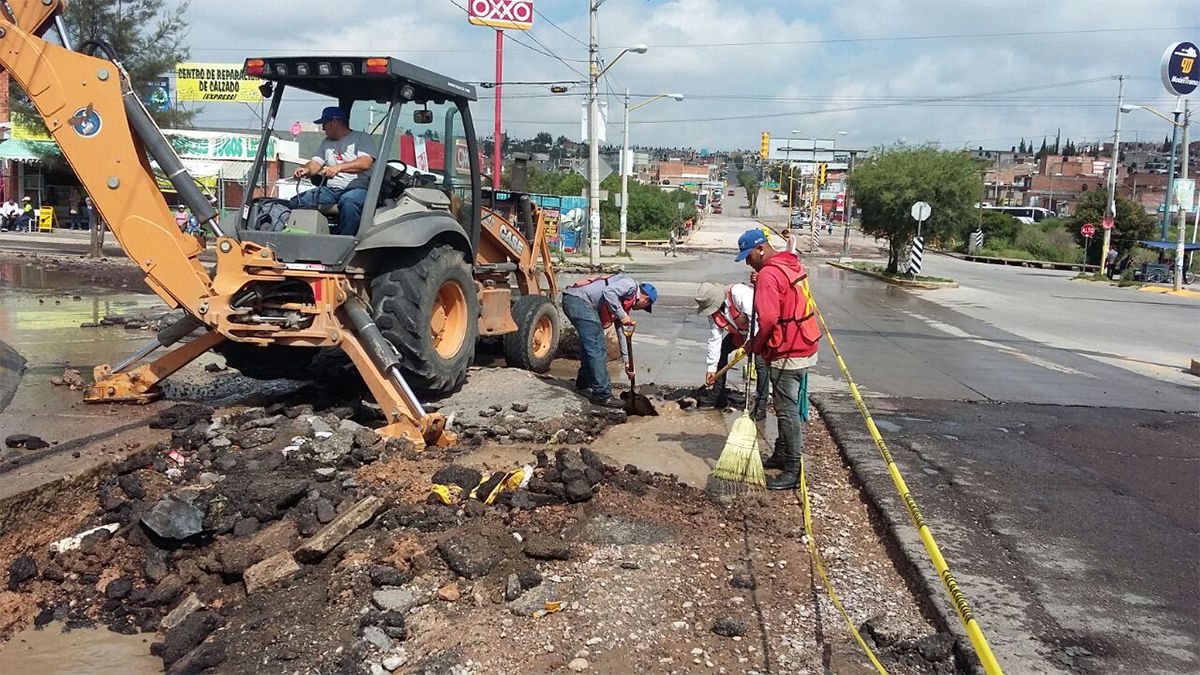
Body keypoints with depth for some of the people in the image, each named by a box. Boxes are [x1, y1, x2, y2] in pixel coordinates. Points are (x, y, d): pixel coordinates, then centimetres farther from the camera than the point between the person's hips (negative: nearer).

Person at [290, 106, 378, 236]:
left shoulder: (362, 138, 4)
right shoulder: (327, 143, 26)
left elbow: (365, 163, -14)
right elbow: (316, 163, 16)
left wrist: (338, 167, -28)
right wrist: (306, 170, -9)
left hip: (357, 188, -6)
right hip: (330, 189, 7)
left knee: (348, 203, -41)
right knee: (295, 202, -13)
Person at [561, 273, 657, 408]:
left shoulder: (625, 304, 26)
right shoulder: (630, 284, -1)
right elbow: (608, 292, -20)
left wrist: (627, 362, 32)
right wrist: (622, 316, -14)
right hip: (579, 299, -10)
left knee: (589, 344, 24)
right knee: (597, 348, -7)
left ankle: (584, 383, 40)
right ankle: (602, 394, -3)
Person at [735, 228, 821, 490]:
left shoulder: (769, 274, -19)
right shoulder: (792, 264, 12)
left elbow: (767, 319, -27)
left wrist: (755, 344, -10)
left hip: (786, 354, -10)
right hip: (804, 346, 10)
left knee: (787, 410, -4)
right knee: (786, 406, 20)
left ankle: (794, 471, 1)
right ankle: (782, 455, 33)